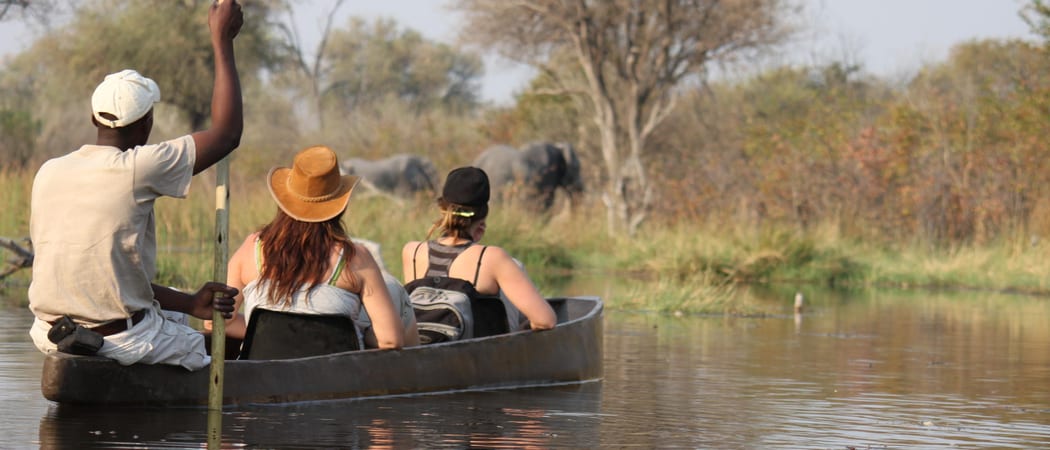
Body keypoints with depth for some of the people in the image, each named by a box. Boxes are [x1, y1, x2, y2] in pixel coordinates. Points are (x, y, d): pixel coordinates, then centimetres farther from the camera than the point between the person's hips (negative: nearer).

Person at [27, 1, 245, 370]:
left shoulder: (48, 173, 4)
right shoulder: (136, 169, -15)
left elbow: (101, 272, 8)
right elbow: (227, 134, -5)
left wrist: (189, 303, 5)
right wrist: (221, 40, 3)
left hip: (49, 335, 7)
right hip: (120, 341, -7)